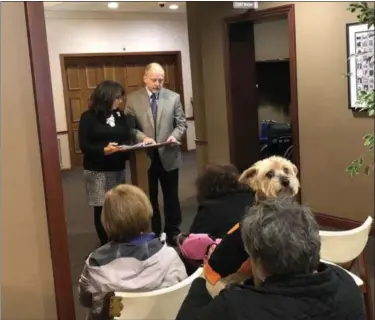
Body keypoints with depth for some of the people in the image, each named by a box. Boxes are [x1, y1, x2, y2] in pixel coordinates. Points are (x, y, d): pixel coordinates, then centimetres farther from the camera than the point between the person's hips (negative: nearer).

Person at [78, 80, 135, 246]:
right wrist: (104, 150, -27)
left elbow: (128, 137, 9)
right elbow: (84, 145, -12)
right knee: (102, 209, 2)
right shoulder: (89, 117, -7)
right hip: (97, 171, -4)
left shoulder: (120, 115, 10)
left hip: (118, 169, 4)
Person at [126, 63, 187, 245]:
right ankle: (152, 234, 24)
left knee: (171, 196, 11)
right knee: (149, 198, 11)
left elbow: (181, 123, 3)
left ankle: (173, 232, 26)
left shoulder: (173, 97, 1)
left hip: (169, 155, 1)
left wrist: (175, 135, -17)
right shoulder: (133, 99, -2)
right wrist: (143, 137, -20)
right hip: (145, 157, -1)